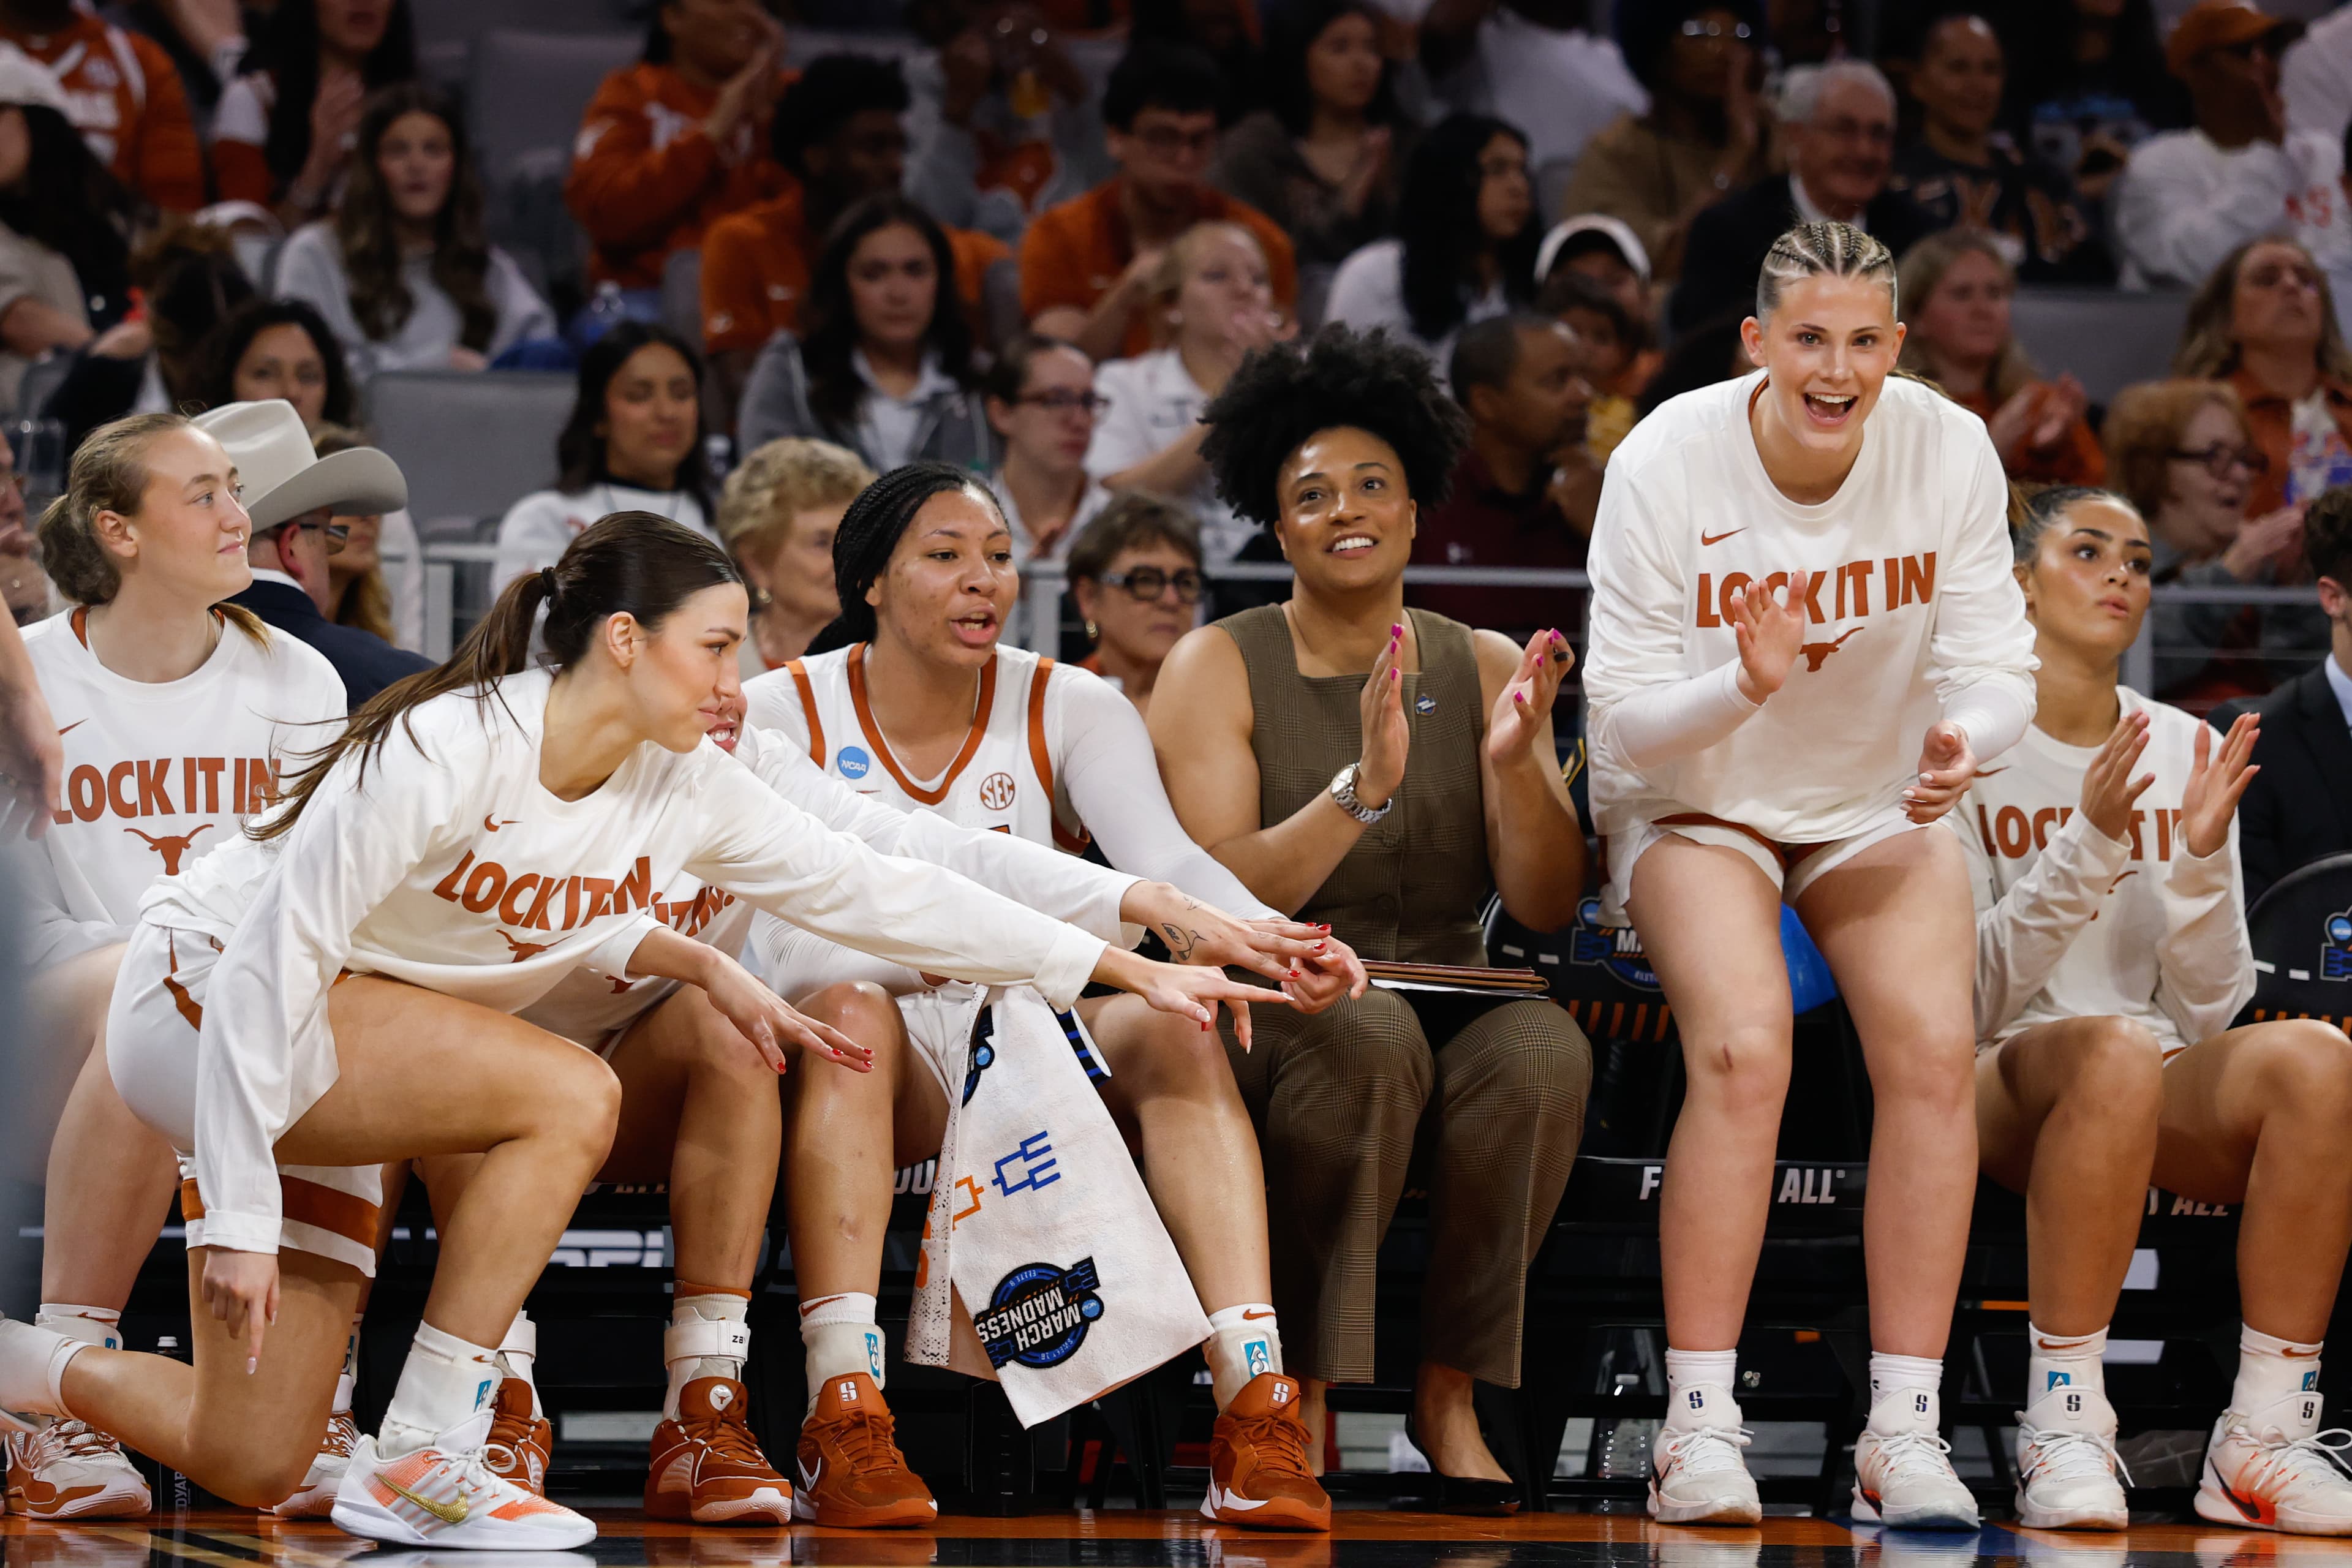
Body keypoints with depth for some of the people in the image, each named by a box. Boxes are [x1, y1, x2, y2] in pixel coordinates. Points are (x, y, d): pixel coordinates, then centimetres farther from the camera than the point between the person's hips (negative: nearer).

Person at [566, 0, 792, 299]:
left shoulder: (784, 95, 12)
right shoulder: (632, 94, 6)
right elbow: (604, 215, -11)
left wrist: (768, 116, -6)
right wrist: (712, 133, -12)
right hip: (657, 293, -3)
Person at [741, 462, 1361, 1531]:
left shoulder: (1070, 711, 3)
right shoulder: (786, 713, -3)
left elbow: (1168, 861, -15)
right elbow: (791, 951, -16)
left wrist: (1262, 939, -39)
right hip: (868, 1071, -2)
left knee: (1174, 1028, -27)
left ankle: (1257, 1408, -40)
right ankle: (844, 1419, -44)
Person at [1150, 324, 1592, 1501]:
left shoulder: (1482, 669, 10)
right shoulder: (1220, 667, 1)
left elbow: (1546, 907, 3)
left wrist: (1510, 761, -15)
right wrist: (1362, 787, -25)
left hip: (1445, 1004, 3)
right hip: (1270, 1006, -3)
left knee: (1543, 1045, -32)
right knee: (1367, 1030, -37)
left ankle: (1452, 1390, -18)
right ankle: (1304, 1388, -24)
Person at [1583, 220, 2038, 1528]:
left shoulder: (1951, 451, -13)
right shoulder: (1666, 464, -19)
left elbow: (2000, 668, -9)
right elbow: (1624, 722, -17)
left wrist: (1962, 744, -33)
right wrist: (1744, 685, -37)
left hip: (1881, 806, 2)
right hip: (1698, 799, -2)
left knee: (1935, 1046, -23)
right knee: (1745, 1047, -28)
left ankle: (1906, 1432, -19)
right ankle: (1701, 1429, -22)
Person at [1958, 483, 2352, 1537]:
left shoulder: (2187, 753, 11)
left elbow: (2208, 1011, 7)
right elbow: (1972, 997, -9)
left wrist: (2201, 861, -10)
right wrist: (2086, 846, -20)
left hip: (2168, 1104, 4)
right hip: (2000, 1090, -4)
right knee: (2117, 1050, -39)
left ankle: (2263, 1440, -26)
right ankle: (2062, 1425, -32)